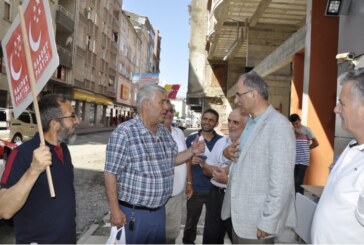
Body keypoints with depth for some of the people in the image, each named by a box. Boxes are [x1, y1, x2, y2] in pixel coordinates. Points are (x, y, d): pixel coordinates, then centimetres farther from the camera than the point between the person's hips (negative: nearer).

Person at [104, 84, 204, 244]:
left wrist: (192, 151, 2)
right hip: (134, 212, -6)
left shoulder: (164, 131, 6)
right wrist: (115, 210, -16)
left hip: (159, 210, 7)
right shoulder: (124, 132, -17)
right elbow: (111, 173, -16)